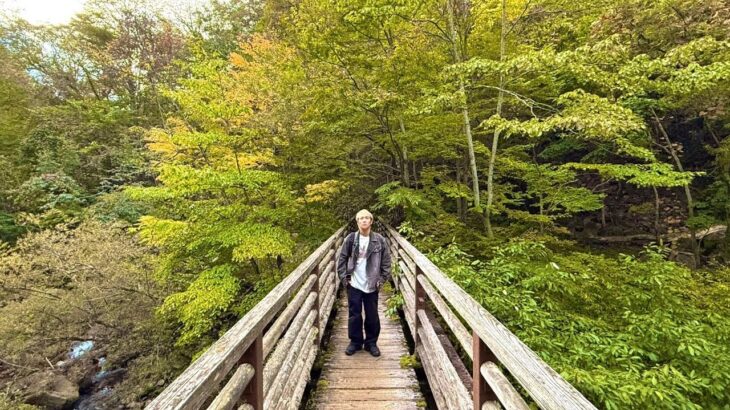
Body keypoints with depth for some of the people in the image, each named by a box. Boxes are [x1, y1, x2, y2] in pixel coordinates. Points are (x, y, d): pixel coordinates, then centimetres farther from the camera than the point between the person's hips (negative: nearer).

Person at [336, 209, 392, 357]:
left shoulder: (380, 240, -5)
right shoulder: (350, 239, -3)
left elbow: (386, 261, 1)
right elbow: (342, 258, 3)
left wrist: (382, 279, -3)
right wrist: (343, 277, -3)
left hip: (372, 285, 0)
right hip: (354, 284, 0)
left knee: (372, 316, 10)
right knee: (354, 315, 11)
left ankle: (371, 343, 29)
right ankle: (355, 342, 29)